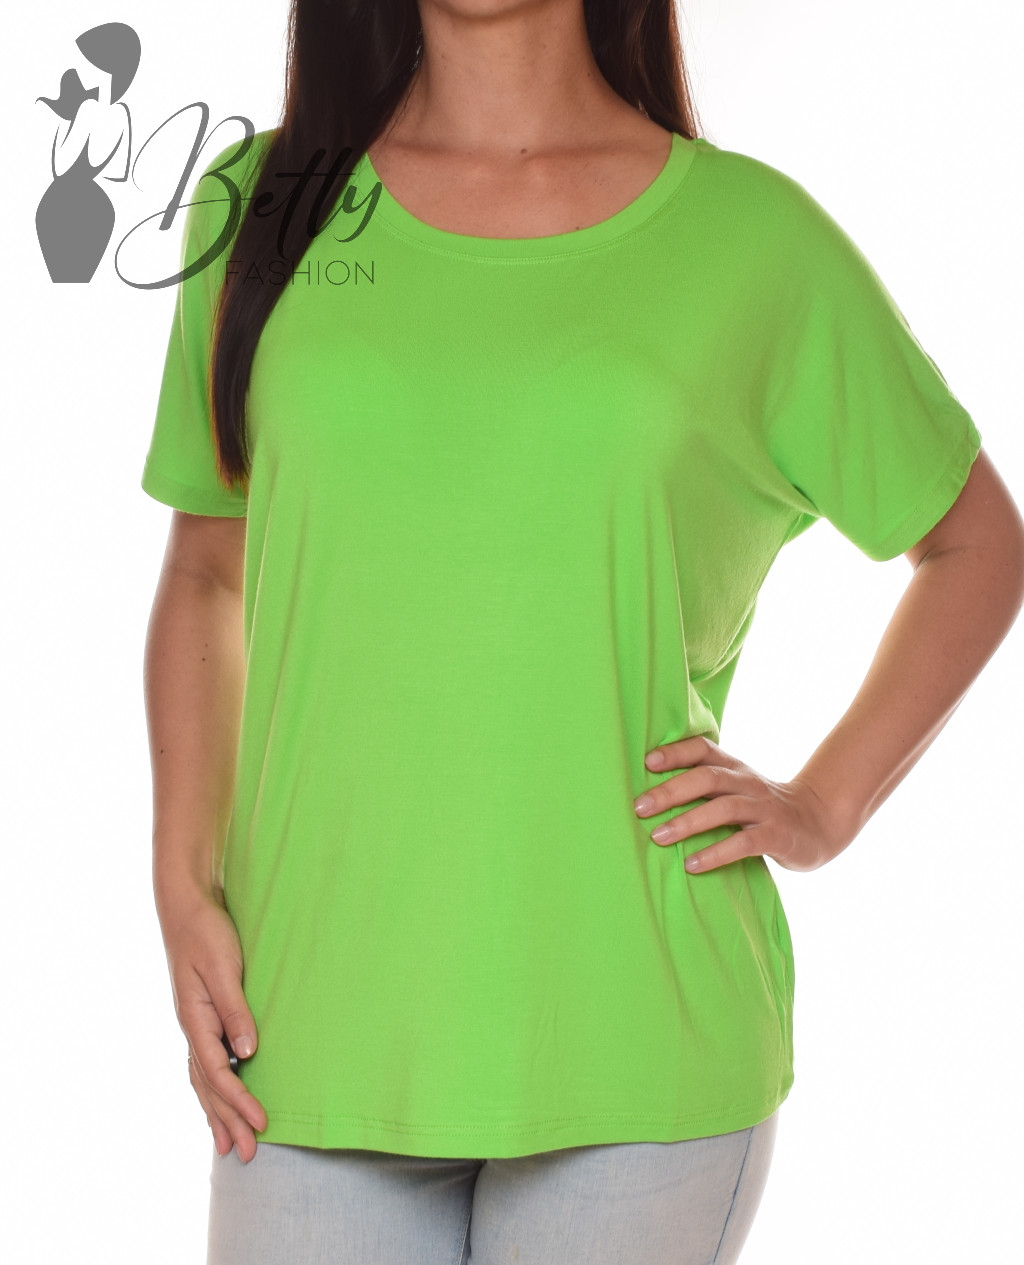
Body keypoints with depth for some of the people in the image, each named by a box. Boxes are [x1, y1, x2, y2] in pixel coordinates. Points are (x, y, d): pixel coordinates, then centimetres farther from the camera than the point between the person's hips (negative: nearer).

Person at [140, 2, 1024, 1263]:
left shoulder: (752, 236, 0)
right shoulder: (263, 211, 5)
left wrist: (820, 809, 0)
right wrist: (182, 886, 1)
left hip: (633, 1035, -1)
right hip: (322, 1028, 2)